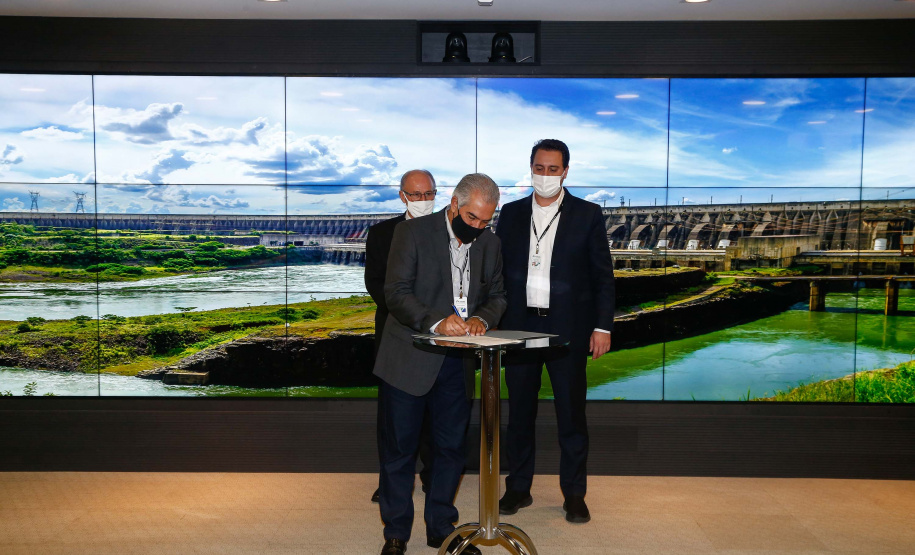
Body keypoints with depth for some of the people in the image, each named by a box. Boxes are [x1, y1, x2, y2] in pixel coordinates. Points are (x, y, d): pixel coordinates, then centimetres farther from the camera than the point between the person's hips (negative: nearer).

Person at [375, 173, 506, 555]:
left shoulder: (489, 243, 7)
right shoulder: (412, 232, -8)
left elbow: (497, 295, 13)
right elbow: (396, 292, -14)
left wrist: (482, 318, -10)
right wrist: (436, 322, -28)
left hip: (457, 363, 4)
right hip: (409, 359, -4)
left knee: (452, 447, 11)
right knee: (399, 448, 5)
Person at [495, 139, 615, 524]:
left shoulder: (588, 215, 1)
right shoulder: (511, 214, 8)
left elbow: (603, 276, 0)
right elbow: (498, 271, 10)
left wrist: (602, 327, -6)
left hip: (568, 329, -2)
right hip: (520, 327, 3)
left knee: (571, 414, 4)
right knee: (520, 412, 10)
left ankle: (574, 494, 17)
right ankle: (518, 488, 23)